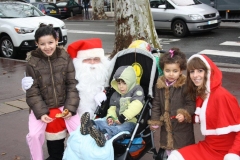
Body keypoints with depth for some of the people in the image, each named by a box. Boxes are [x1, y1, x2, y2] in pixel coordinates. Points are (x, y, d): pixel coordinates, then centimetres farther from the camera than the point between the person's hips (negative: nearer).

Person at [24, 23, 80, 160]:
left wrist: (70, 107, -13)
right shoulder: (32, 62, -9)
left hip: (64, 104, 1)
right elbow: (32, 91, -8)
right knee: (34, 135, -16)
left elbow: (72, 85, -4)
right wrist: (40, 112, -19)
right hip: (41, 106, -1)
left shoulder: (65, 58, -5)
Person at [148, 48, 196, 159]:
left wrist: (184, 114, -30)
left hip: (182, 127, -5)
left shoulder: (186, 85, -16)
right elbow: (156, 105, 8)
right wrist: (154, 121, 4)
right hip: (166, 126, 5)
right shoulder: (160, 85, 1)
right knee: (166, 149, 21)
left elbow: (191, 104, -14)